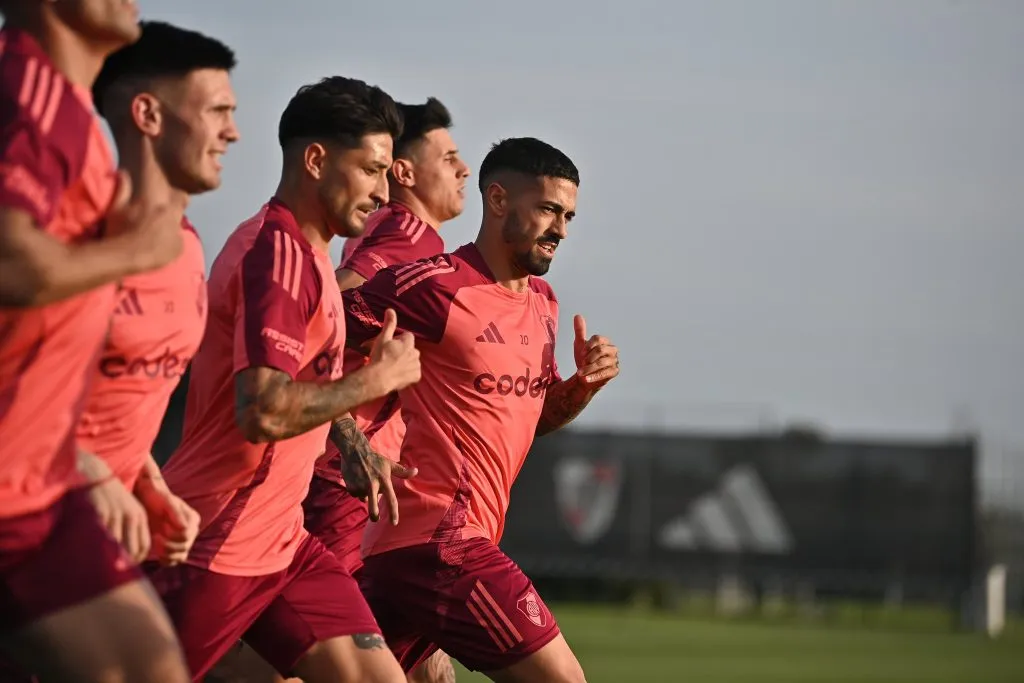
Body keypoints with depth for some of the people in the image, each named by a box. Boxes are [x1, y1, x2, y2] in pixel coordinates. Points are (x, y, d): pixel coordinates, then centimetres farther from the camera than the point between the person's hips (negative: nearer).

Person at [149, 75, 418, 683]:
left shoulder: (303, 252, 15)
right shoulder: (279, 251, -16)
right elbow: (263, 412, -26)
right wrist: (378, 378, -15)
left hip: (281, 541, 9)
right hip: (217, 550, -9)